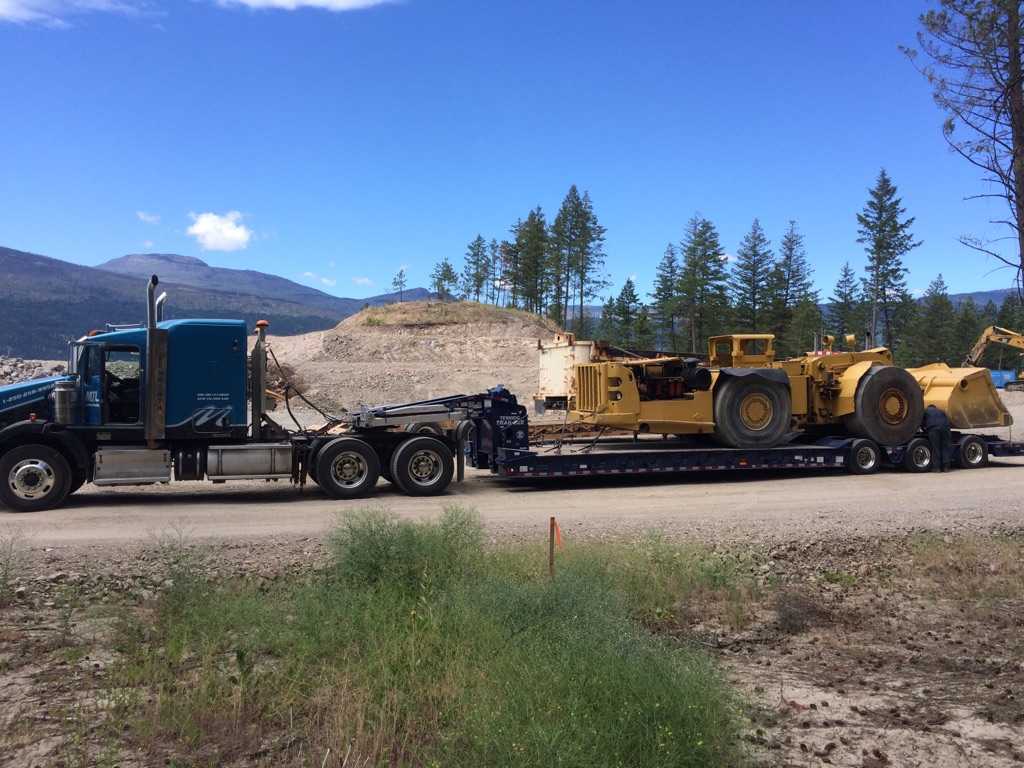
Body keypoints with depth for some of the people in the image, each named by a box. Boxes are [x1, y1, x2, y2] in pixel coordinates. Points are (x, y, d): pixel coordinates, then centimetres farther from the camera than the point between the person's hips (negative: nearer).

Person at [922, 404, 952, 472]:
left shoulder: (926, 410, 28)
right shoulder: (940, 411, 36)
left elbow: (922, 423, 20)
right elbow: (947, 420, 27)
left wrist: (925, 431, 33)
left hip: (933, 428, -3)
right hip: (945, 427, 3)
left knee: (935, 448, -2)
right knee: (946, 447, 7)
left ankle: (936, 467, -4)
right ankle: (946, 467, 5)